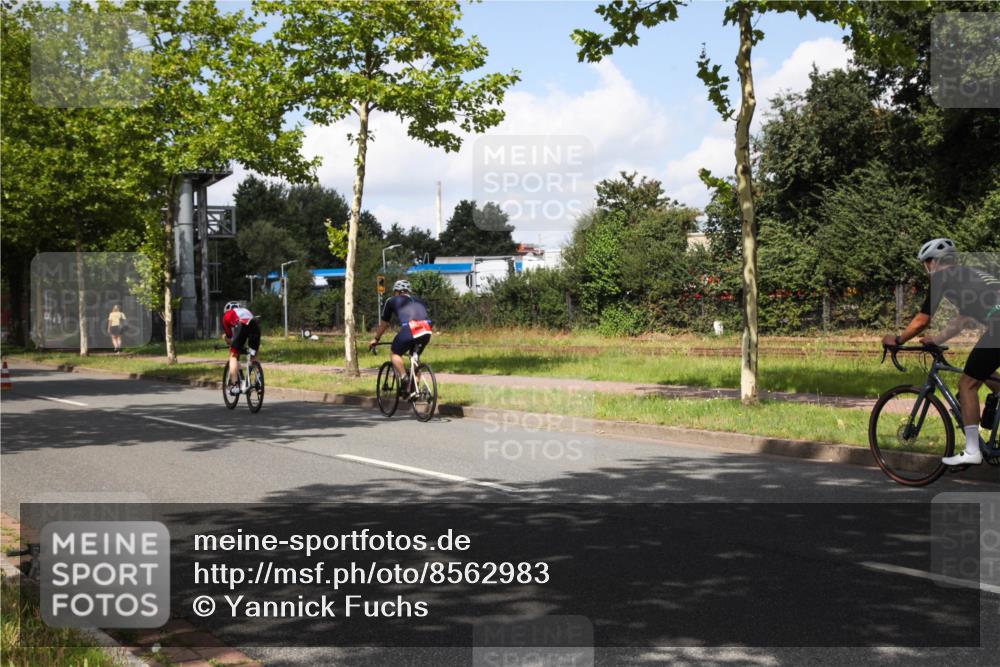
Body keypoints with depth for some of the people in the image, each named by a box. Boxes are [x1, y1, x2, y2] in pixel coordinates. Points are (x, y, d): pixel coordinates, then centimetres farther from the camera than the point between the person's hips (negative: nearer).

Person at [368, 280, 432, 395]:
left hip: (409, 329, -4)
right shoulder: (418, 300, 34)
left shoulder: (392, 301, 24)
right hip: (426, 331, 4)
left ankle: (404, 378, -2)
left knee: (396, 353, 19)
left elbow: (383, 324, 31)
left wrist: (375, 339, 46)